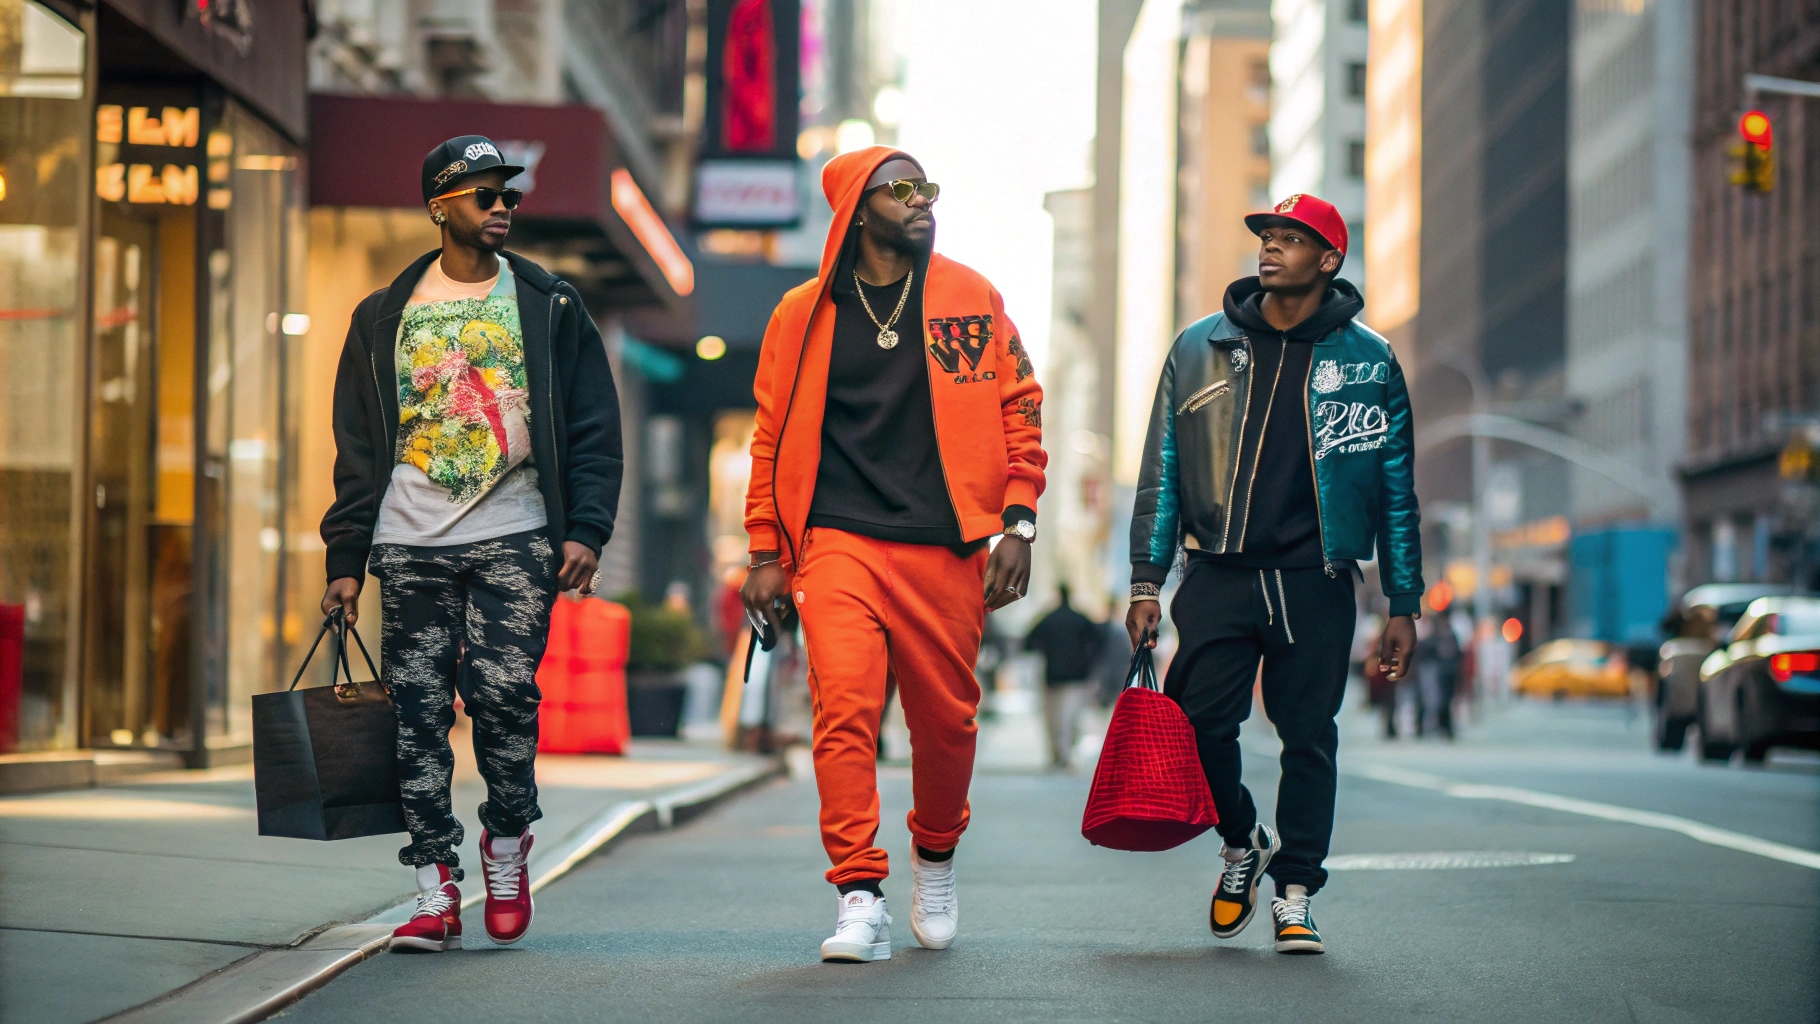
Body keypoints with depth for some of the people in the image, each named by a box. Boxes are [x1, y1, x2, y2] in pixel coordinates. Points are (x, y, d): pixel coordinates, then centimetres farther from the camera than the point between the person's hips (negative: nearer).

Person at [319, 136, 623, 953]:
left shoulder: (550, 307, 10)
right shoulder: (384, 317, 12)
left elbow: (594, 428, 7)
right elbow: (357, 448, 13)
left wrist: (585, 531, -4)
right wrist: (346, 559, 7)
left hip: (513, 539, -1)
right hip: (409, 547, 2)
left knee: (505, 695, -11)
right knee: (418, 714, -3)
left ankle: (506, 847, 13)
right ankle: (436, 891, 2)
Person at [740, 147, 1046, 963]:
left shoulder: (973, 300, 8)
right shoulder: (804, 314, 8)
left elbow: (1019, 410, 10)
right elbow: (773, 436, 12)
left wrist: (1016, 523, 0)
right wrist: (765, 553, 7)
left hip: (946, 548, 1)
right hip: (839, 542, -1)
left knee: (945, 719, 7)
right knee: (844, 706, -16)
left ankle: (935, 858, 35)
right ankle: (859, 897, -14)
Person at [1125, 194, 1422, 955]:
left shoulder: (1368, 362, 6)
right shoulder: (1200, 348, 9)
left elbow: (1397, 490, 9)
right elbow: (1162, 471, 11)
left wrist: (1403, 606, 5)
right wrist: (1147, 579, 4)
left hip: (1315, 582, -1)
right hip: (1219, 575, 1)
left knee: (1308, 738, 0)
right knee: (1197, 726, -6)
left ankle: (1295, 893, 11)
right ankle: (1242, 843, 21)